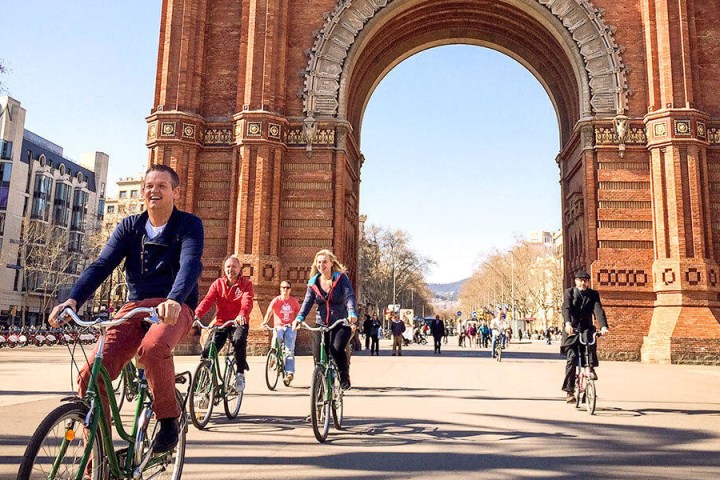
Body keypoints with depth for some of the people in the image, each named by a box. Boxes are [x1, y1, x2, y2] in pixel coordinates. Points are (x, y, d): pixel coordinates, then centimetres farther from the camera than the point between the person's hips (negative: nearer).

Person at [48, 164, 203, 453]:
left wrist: (173, 300, -40)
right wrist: (73, 300, -18)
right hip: (135, 307, 4)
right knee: (91, 375, -16)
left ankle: (168, 418, -11)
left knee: (152, 348, -38)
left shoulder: (188, 225, -1)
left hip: (175, 308, -4)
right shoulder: (130, 226, 11)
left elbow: (191, 264, -19)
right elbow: (101, 265, 0)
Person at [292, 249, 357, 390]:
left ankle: (345, 377, 2)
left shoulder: (341, 278, -5)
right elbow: (308, 302, -4)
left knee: (336, 349, -24)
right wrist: (299, 318, -23)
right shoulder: (313, 283, 6)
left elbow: (349, 296, -17)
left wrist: (352, 313, -36)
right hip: (321, 324, 4)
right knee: (318, 355, -5)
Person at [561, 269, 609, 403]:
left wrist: (603, 326, -30)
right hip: (571, 331, -1)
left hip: (586, 328, 1)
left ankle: (591, 368, -17)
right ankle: (569, 391, -7)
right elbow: (566, 308, -17)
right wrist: (568, 323, -37)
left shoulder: (593, 294, 5)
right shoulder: (569, 293, 0)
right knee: (572, 358, -13)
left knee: (591, 337, -34)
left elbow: (599, 310, -11)